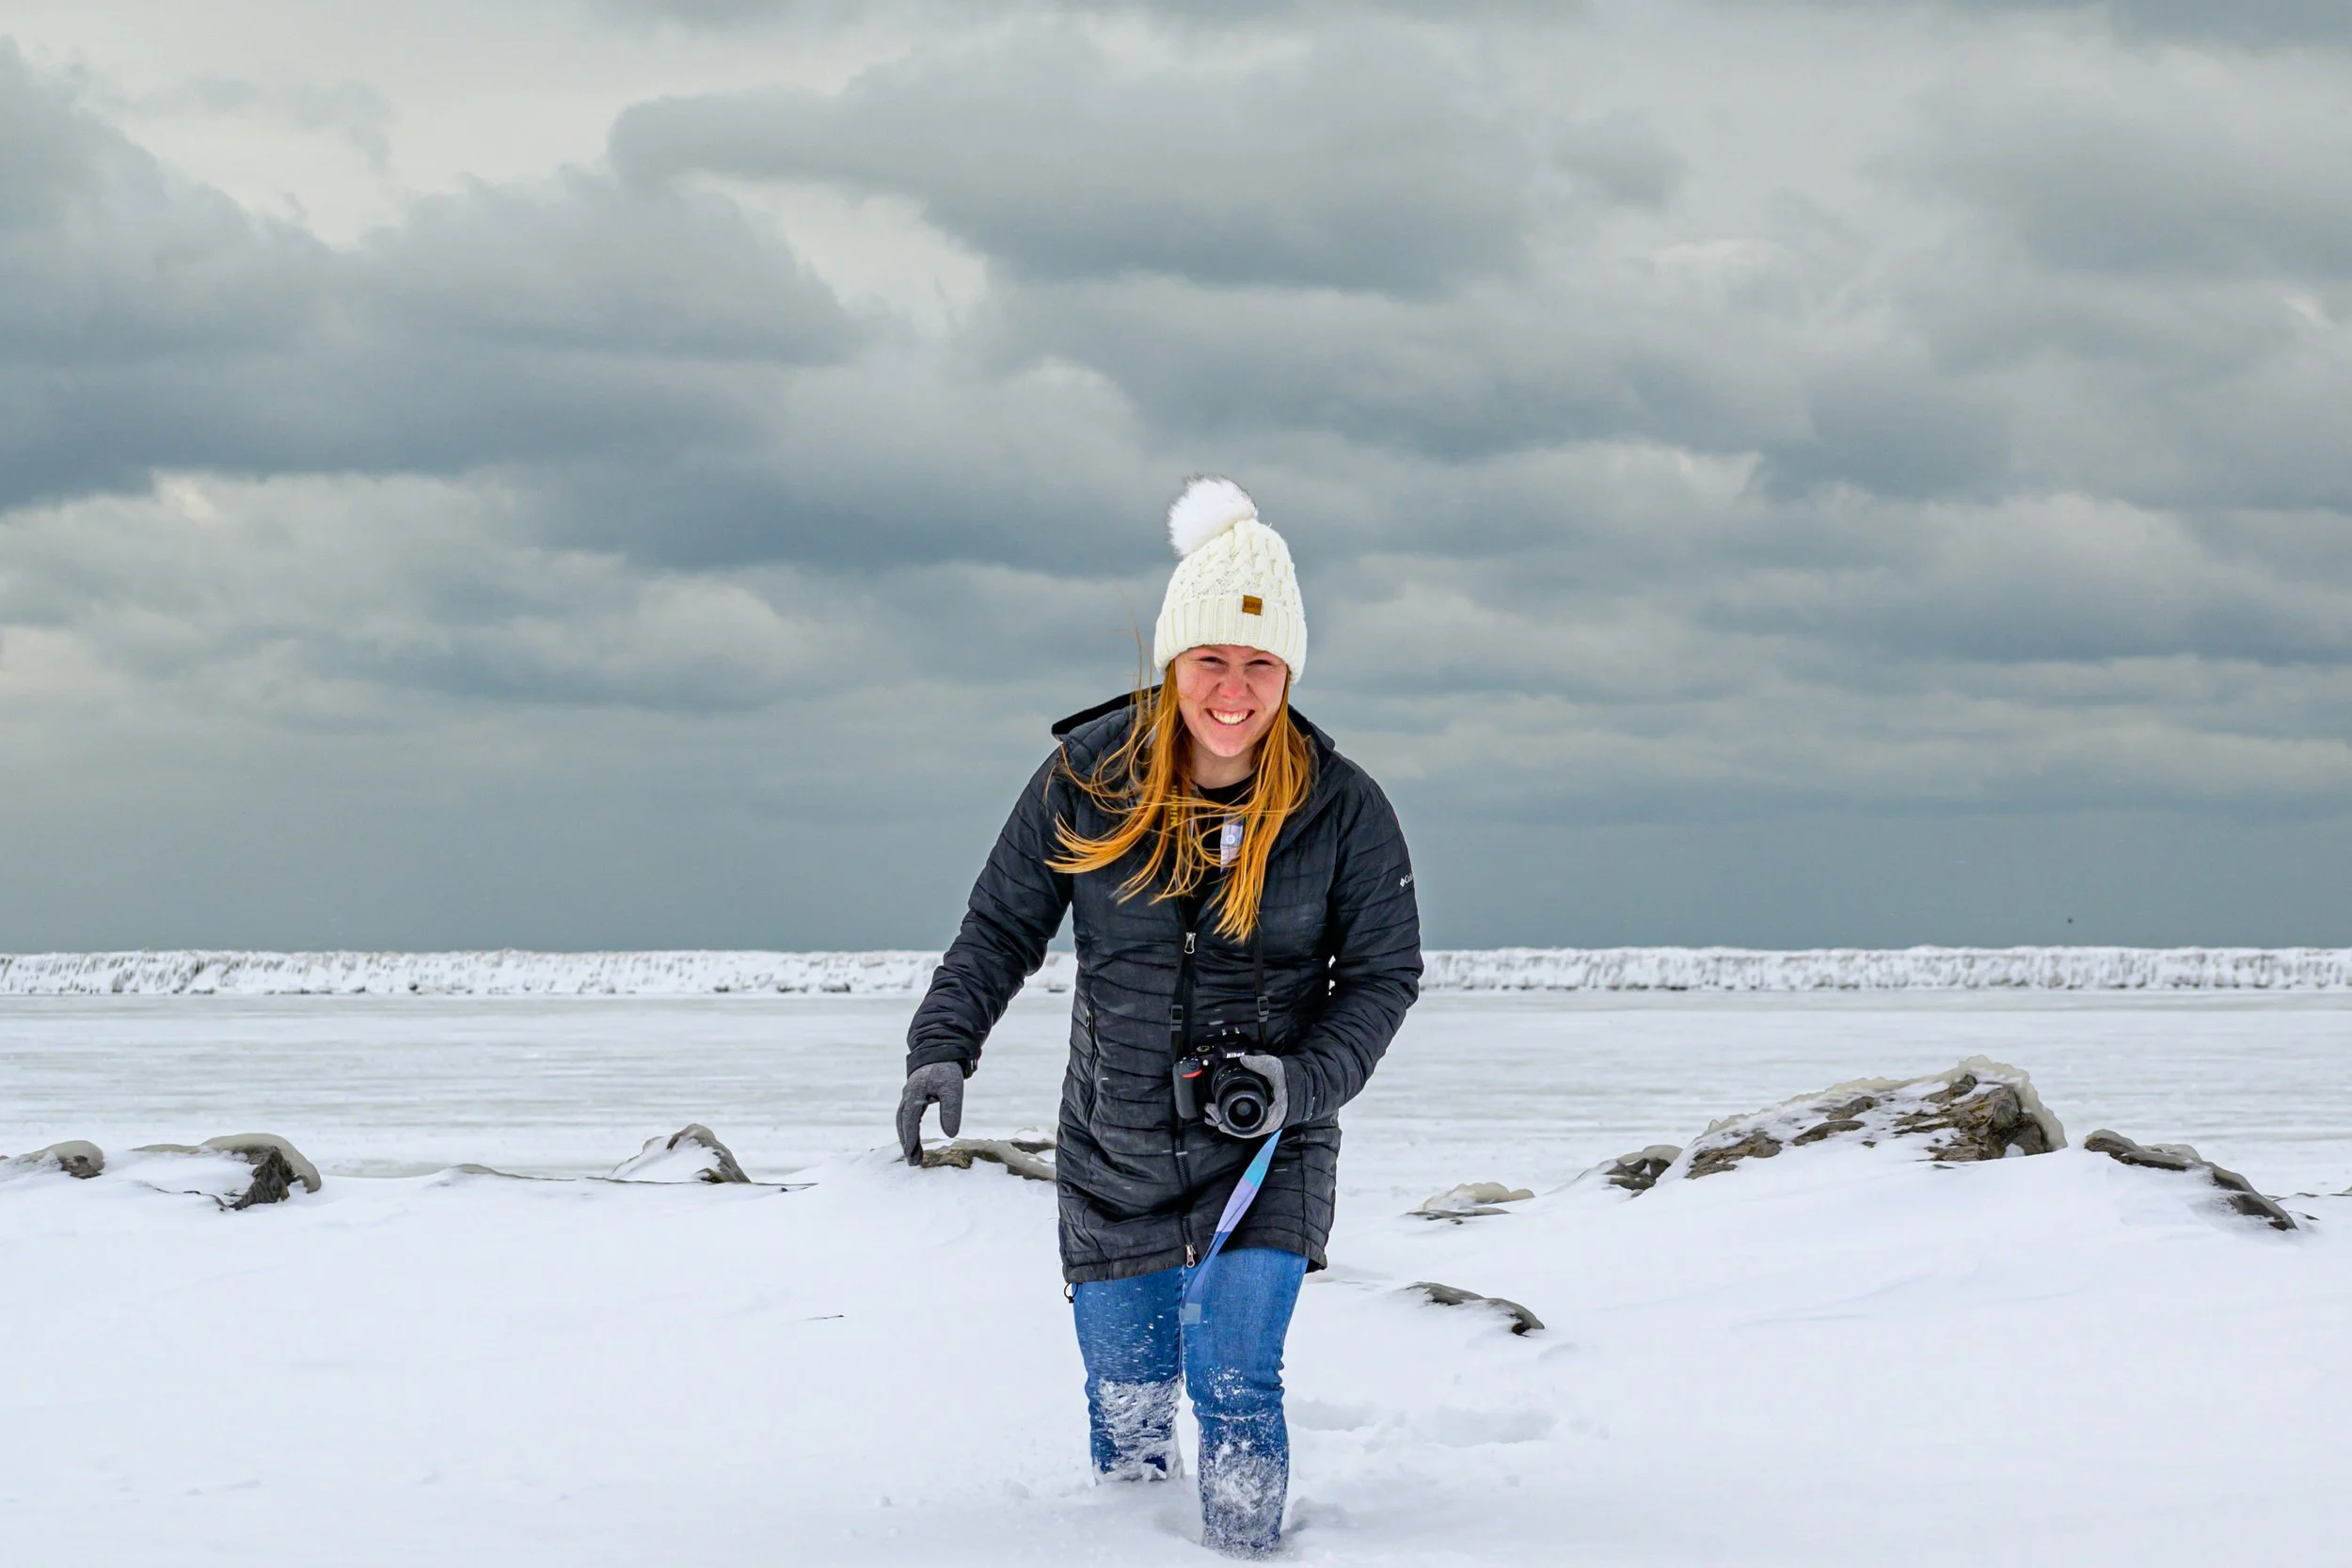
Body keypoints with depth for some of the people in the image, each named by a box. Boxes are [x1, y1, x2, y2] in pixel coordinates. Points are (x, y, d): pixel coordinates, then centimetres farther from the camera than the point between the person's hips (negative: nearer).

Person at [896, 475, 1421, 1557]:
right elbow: (1002, 928, 1)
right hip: (1115, 1155, 2)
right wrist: (942, 1047, -13)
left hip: (1268, 1154, -2)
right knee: (1126, 1404, 12)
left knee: (1233, 1390, -13)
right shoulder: (1087, 778, -10)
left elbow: (1384, 972, -3)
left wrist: (1300, 1081, -18)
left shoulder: (1339, 806, -11)